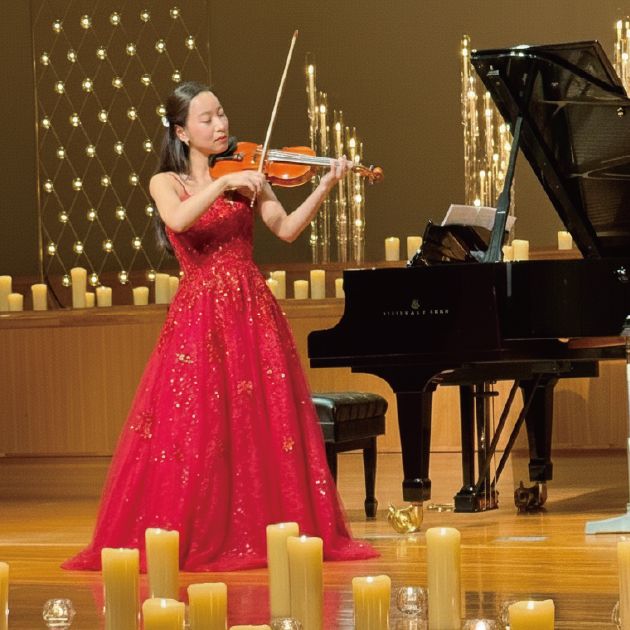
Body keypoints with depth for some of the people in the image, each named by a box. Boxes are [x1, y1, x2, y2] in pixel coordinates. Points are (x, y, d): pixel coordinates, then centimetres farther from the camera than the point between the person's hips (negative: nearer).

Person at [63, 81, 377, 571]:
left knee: (265, 428, -1)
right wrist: (223, 183, -22)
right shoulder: (167, 183, 6)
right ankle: (189, 537, 1)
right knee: (194, 431, -7)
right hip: (200, 317, -2)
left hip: (254, 313, 2)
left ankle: (265, 531, 6)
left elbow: (286, 229, -1)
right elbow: (178, 220, -17)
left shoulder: (246, 177, 12)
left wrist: (325, 187, -13)